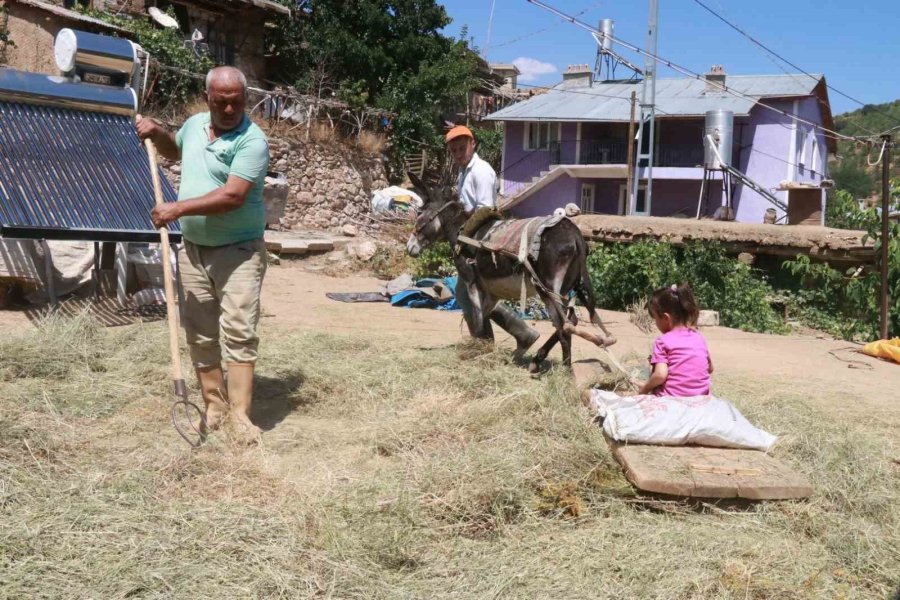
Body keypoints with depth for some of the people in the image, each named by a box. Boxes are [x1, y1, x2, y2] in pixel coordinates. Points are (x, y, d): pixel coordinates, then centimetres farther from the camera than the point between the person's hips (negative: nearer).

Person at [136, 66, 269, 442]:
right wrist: (157, 133, 12)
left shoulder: (252, 140, -16)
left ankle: (240, 413, -6)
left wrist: (178, 208, -23)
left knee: (239, 331, -9)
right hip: (193, 249, 7)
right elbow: (175, 151, 32)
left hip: (239, 252, -7)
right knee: (200, 333, 9)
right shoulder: (194, 124, 8)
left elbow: (233, 196, -26)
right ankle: (214, 404, 20)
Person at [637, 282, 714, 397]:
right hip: (700, 398, 6)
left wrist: (645, 388, -2)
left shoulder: (663, 341, -8)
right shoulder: (699, 337, 9)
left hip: (672, 398, -6)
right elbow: (710, 368, 20)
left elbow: (660, 375, -18)